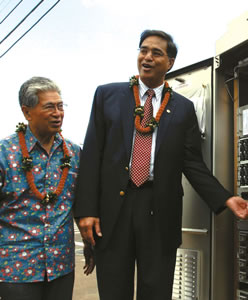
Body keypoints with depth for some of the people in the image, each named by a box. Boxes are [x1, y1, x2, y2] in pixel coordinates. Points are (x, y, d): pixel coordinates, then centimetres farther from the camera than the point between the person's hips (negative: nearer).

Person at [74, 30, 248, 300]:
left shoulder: (183, 108, 9)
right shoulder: (107, 95, 8)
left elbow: (192, 164, 7)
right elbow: (91, 154, 2)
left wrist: (225, 199, -8)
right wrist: (86, 209, -5)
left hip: (160, 211, 1)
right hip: (112, 207, 0)